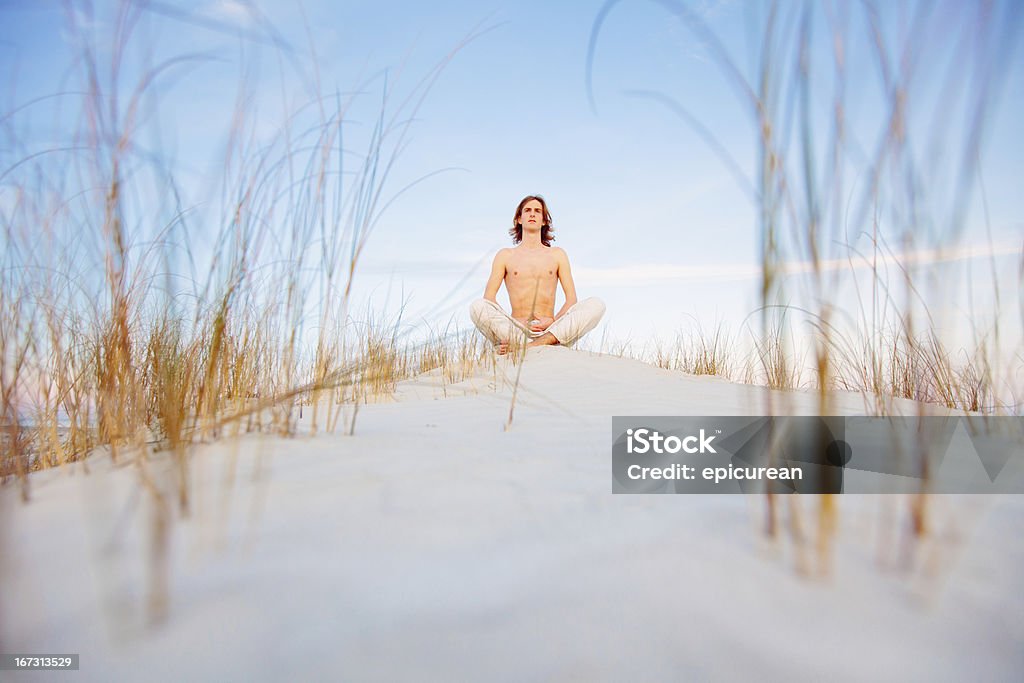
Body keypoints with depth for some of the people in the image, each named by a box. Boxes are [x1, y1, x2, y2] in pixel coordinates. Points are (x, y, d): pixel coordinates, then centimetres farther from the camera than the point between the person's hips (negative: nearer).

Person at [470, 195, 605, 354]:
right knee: (477, 307, -28)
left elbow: (571, 299, 10)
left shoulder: (557, 254, 18)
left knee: (596, 305, -23)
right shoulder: (505, 256, 14)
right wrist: (513, 322, -12)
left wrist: (553, 321, -9)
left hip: (550, 330, 2)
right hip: (516, 330, -1)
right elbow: (488, 298, 4)